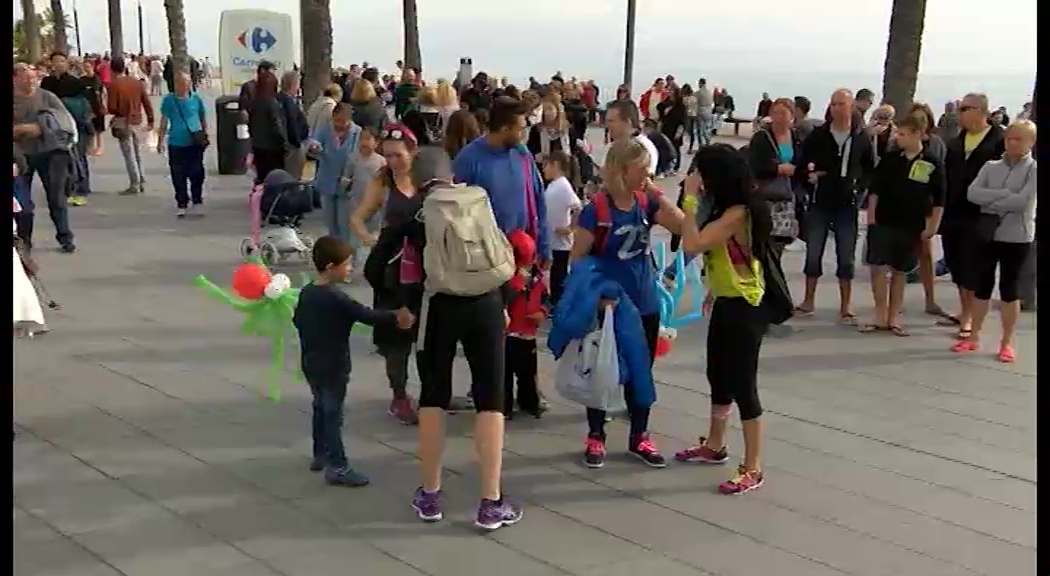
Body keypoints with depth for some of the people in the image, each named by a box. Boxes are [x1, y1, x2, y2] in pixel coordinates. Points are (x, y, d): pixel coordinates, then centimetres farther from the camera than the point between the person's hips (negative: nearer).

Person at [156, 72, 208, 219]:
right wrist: (160, 141, 2)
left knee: (197, 174, 3)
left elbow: (203, 119, 11)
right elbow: (164, 121, 3)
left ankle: (197, 202, 20)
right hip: (176, 144, 0)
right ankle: (182, 205, 17)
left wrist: (205, 135, 12)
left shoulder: (196, 99, 0)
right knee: (178, 177, 6)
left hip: (195, 143, 0)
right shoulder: (169, 100, -3)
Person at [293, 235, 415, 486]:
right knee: (333, 415, -4)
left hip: (311, 364, 9)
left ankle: (320, 455, 33)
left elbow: (297, 320, 14)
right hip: (333, 368, -8)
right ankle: (337, 467, -1)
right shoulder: (336, 298, -22)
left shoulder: (306, 292, 3)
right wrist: (396, 317, -9)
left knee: (321, 409, 21)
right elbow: (367, 315, -20)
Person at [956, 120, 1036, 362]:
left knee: (1009, 288, 4)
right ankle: (974, 337, 18)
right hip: (989, 233, 3)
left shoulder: (1034, 170, -5)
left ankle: (1007, 342, 13)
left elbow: (1022, 202, -19)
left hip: (1016, 237, -3)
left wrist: (992, 203, -11)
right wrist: (1004, 194, -16)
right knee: (982, 285, 9)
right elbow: (972, 193, -8)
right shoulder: (991, 166, 6)